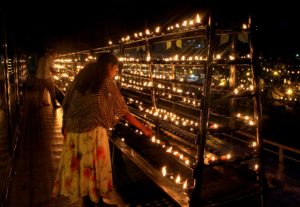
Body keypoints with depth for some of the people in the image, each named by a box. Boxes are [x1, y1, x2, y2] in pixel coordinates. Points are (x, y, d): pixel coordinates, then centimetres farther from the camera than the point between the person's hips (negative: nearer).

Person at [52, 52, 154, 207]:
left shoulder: (80, 77, 7)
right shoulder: (107, 83, -5)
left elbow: (66, 104, 10)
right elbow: (123, 112, -3)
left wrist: (65, 125, 23)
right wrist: (144, 129, 6)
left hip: (73, 131, 5)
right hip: (92, 132, -5)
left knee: (78, 166, 17)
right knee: (95, 168, 12)